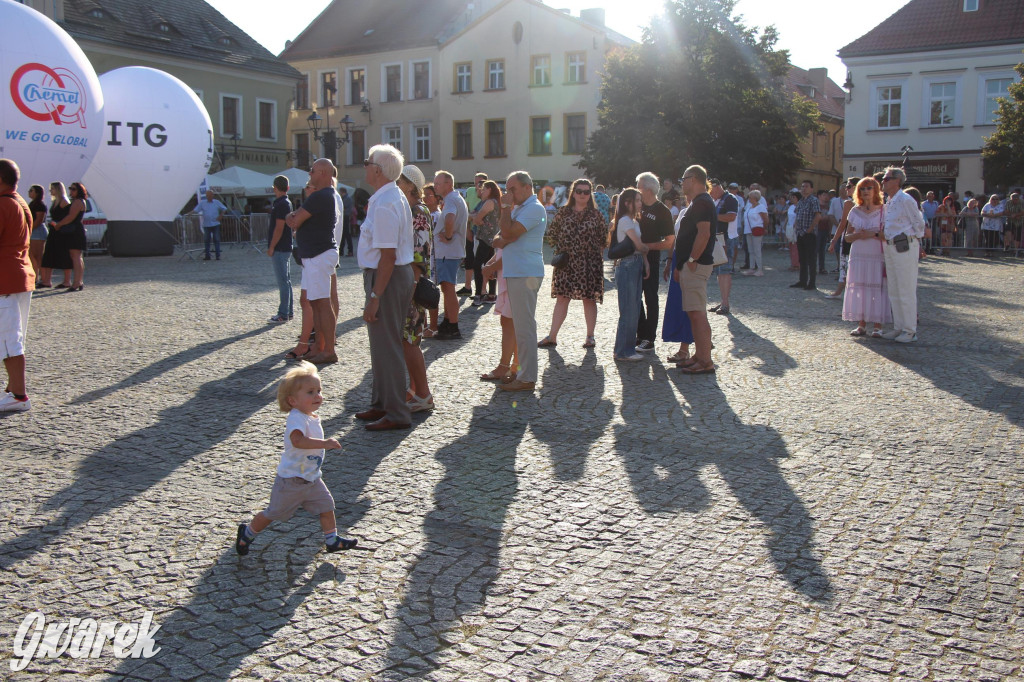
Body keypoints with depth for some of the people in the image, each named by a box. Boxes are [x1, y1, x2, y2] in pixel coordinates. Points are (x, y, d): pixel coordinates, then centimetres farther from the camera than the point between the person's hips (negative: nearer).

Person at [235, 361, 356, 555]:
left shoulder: (313, 417, 5)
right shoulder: (296, 418, -26)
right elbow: (297, 440, -45)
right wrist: (324, 443, -48)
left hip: (312, 479, 8)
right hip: (292, 479, -8)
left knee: (326, 505, 7)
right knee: (274, 512, 7)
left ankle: (332, 540, 19)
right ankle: (247, 533, 28)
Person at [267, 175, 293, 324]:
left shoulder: (281, 204, -16)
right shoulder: (286, 203, 14)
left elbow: (279, 228, -20)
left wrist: (271, 247, -16)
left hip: (280, 249, -10)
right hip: (286, 248, 10)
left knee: (283, 282, -7)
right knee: (286, 281, 13)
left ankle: (283, 314, -5)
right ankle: (289, 312, 19)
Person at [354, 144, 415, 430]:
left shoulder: (384, 205, -21)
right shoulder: (395, 197, 12)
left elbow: (387, 256, -25)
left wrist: (374, 296, -24)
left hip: (387, 278, -11)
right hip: (401, 272, 11)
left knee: (386, 346, -3)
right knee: (383, 344, 19)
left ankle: (396, 414, 6)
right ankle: (381, 404, 32)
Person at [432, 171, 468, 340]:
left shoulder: (451, 200, -16)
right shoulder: (458, 198, 18)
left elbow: (450, 219, -38)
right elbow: (466, 219, 34)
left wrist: (448, 236, -22)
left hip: (448, 251, -11)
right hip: (454, 250, 11)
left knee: (448, 288, -9)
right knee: (447, 288, 18)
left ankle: (453, 329, -8)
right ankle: (447, 323, 29)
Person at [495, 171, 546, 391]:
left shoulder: (534, 209, -11)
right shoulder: (518, 208, 21)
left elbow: (509, 233, -21)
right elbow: (499, 239, 19)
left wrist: (505, 207, -9)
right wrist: (501, 240, -4)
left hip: (525, 274, -10)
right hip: (515, 272, 10)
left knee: (524, 326, -8)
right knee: (520, 324, 14)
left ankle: (527, 379, -5)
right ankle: (524, 371, 21)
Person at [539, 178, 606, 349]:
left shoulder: (595, 214, 4)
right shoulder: (563, 212, 6)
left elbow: (604, 237, 8)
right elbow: (551, 232, 11)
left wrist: (594, 250, -1)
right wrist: (559, 248, 2)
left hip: (589, 263, -1)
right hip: (566, 262, 1)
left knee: (589, 299, 4)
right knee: (562, 298, 1)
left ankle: (590, 336, 13)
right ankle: (552, 336, 3)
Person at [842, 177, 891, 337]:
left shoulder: (883, 211, 2)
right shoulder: (855, 211, 10)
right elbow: (847, 237, 10)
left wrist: (875, 234, -18)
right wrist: (858, 235, -9)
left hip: (877, 257, -3)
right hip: (858, 256, 3)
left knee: (877, 289, -5)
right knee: (858, 289, 1)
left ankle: (878, 326, -1)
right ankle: (861, 325, 8)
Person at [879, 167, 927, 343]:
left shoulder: (906, 201, -13)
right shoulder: (889, 204, 14)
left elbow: (919, 224, -8)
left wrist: (914, 243, 1)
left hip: (905, 248, -9)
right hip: (890, 248, 9)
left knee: (906, 291, -5)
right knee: (894, 292, 13)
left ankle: (910, 330, 2)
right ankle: (898, 327, 22)